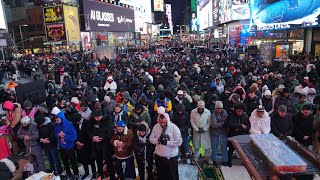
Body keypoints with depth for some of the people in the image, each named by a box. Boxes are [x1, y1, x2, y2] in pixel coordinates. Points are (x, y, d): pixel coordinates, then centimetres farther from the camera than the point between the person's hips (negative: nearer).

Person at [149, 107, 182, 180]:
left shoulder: (174, 128, -19)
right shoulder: (156, 127, -7)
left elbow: (179, 142, -20)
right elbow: (151, 139, -2)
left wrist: (166, 142, -25)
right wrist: (158, 140, -22)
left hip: (171, 157, -3)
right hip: (158, 156, 4)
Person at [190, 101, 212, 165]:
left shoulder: (208, 112, -10)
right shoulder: (193, 112, -10)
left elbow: (209, 122, -6)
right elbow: (192, 122, -6)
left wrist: (204, 129, -13)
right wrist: (197, 129, -12)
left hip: (205, 131, 0)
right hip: (196, 131, 1)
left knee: (207, 145, 3)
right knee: (196, 145, 11)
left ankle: (208, 158, 19)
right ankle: (195, 158, 26)